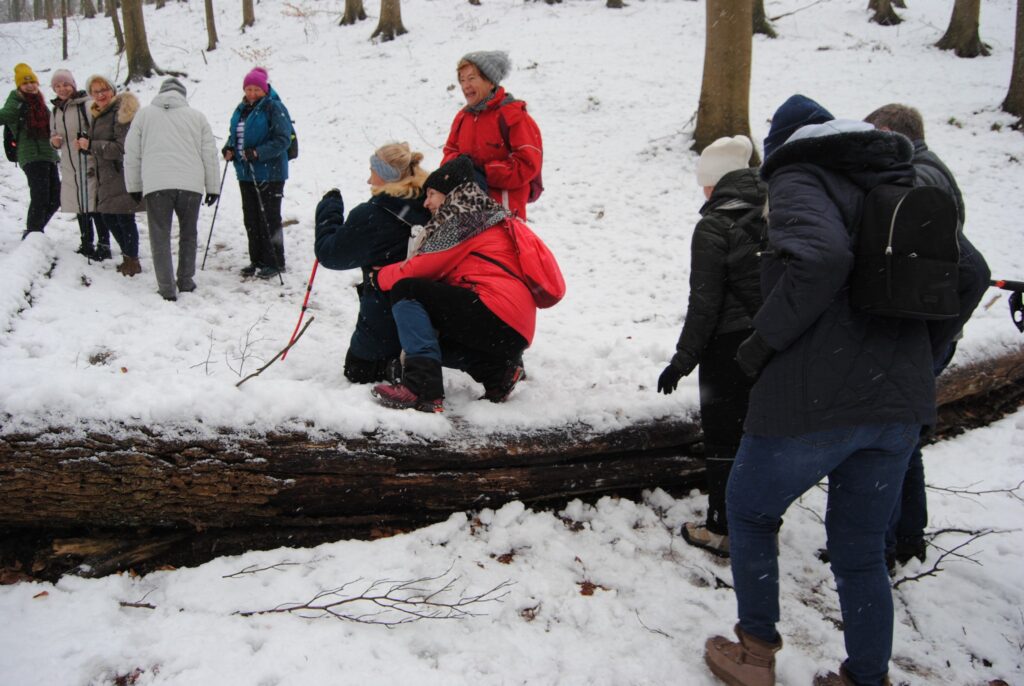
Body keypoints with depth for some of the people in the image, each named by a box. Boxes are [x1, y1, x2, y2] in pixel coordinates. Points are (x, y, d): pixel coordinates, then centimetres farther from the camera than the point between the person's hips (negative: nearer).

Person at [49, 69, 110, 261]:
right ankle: (86, 244, 23)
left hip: (89, 165, -7)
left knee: (94, 206, -7)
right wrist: (54, 141, 3)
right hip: (69, 167, 7)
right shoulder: (56, 110, 14)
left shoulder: (86, 105, -10)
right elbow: (54, 135, 23)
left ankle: (103, 245, 1)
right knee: (80, 207, 14)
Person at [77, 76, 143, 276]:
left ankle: (132, 262, 7)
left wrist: (91, 145, -17)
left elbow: (122, 147, -21)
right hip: (105, 176, 10)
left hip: (122, 175, -10)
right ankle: (128, 257, 28)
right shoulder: (98, 114, 15)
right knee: (107, 217, 14)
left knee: (124, 218, -5)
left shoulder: (121, 112, -13)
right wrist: (85, 145, 5)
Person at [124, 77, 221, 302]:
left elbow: (131, 154, 13)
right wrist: (213, 187, 17)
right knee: (188, 234, 17)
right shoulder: (197, 116, 12)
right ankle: (186, 281, 20)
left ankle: (167, 288, 0)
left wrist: (134, 186, 21)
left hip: (155, 184, -1)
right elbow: (210, 154, 11)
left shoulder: (144, 115, 12)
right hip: (191, 184, 1)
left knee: (160, 237, 4)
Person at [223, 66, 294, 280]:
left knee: (269, 218, -3)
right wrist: (229, 148, 1)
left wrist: (257, 153, -24)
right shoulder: (241, 109, 13)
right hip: (246, 173, 8)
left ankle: (274, 263, 7)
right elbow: (234, 134, 23)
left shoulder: (274, 108, -10)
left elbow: (283, 140, -17)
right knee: (250, 218, 12)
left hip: (270, 174, -8)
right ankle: (257, 260, 22)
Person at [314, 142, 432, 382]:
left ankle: (398, 369, -10)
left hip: (384, 317, -6)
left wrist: (329, 208, 3)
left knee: (358, 372, 16)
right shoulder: (427, 207, -5)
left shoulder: (369, 216, -20)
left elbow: (329, 253, -9)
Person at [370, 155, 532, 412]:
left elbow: (427, 267, -6)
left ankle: (423, 388, -21)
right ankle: (497, 372, 8)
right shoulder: (492, 217, 28)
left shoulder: (465, 217, -2)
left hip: (497, 315, -10)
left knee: (405, 291, -9)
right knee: (428, 334, 25)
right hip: (514, 332, 10)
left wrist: (379, 277, 10)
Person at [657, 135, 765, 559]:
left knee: (723, 437, 6)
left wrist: (683, 359, -9)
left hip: (729, 348, -6)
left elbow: (705, 302, -16)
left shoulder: (714, 226, -15)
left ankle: (722, 530, 16)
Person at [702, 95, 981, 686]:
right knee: (862, 549, 20)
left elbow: (820, 259, -25)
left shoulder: (799, 178, -3)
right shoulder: (903, 189, 19)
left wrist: (763, 341, -15)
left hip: (814, 397, -6)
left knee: (750, 511, 18)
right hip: (901, 405, 7)